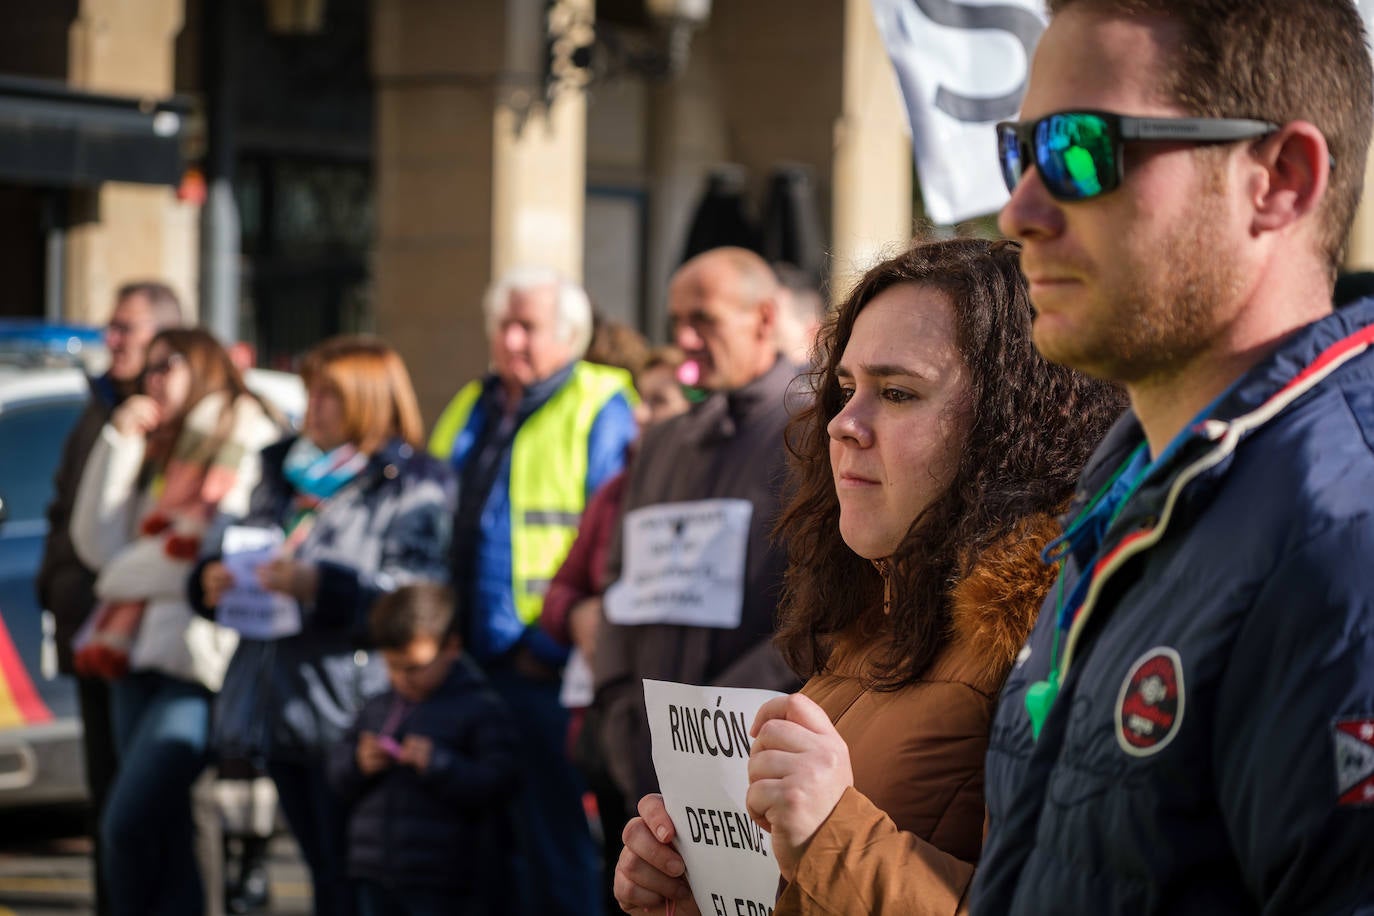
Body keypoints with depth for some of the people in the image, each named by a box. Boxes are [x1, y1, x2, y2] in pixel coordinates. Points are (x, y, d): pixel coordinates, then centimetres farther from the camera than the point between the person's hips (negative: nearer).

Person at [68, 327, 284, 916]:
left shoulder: (254, 446, -3)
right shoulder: (157, 458, 22)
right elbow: (97, 546, 11)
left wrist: (127, 572, 3)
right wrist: (118, 445, 5)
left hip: (197, 665, -7)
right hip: (136, 655, 8)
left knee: (129, 823, -16)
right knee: (166, 835, 6)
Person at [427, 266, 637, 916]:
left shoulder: (600, 411, -6)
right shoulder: (470, 411, 17)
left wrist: (553, 645, -15)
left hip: (539, 667, -7)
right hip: (464, 658, 7)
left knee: (550, 841, -4)